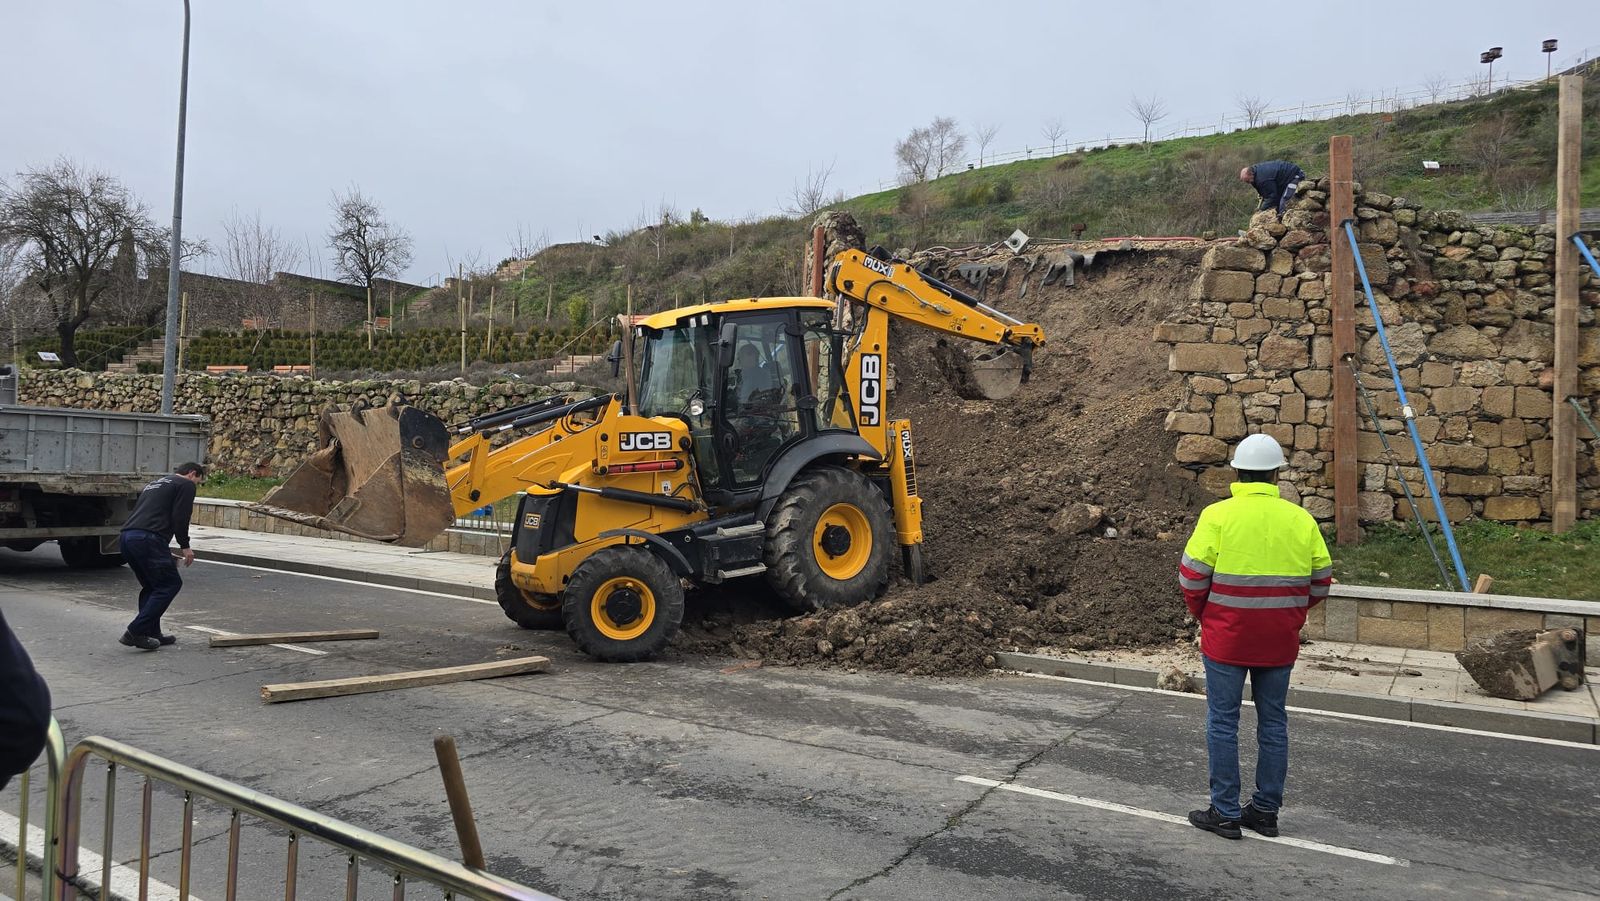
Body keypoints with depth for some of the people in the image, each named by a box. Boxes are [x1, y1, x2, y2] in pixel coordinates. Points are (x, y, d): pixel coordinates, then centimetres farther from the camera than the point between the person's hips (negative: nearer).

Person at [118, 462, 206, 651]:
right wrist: (185, 546, 5)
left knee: (152, 585, 23)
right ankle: (136, 632, -4)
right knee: (170, 584, 1)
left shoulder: (155, 484, 33)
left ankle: (151, 633, 22)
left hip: (127, 536, 9)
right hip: (147, 539, -9)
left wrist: (166, 553, 36)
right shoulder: (186, 485, 6)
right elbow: (179, 518, -6)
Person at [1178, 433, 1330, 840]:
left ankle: (1225, 813, 10)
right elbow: (1320, 580, 6)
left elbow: (1192, 575, -10)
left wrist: (1203, 615, 7)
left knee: (1223, 723, 5)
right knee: (1273, 723, 14)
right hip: (1280, 641, 4)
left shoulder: (1217, 516, -11)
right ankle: (1266, 810, 22)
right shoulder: (1301, 520, 0)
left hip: (1226, 638, -4)